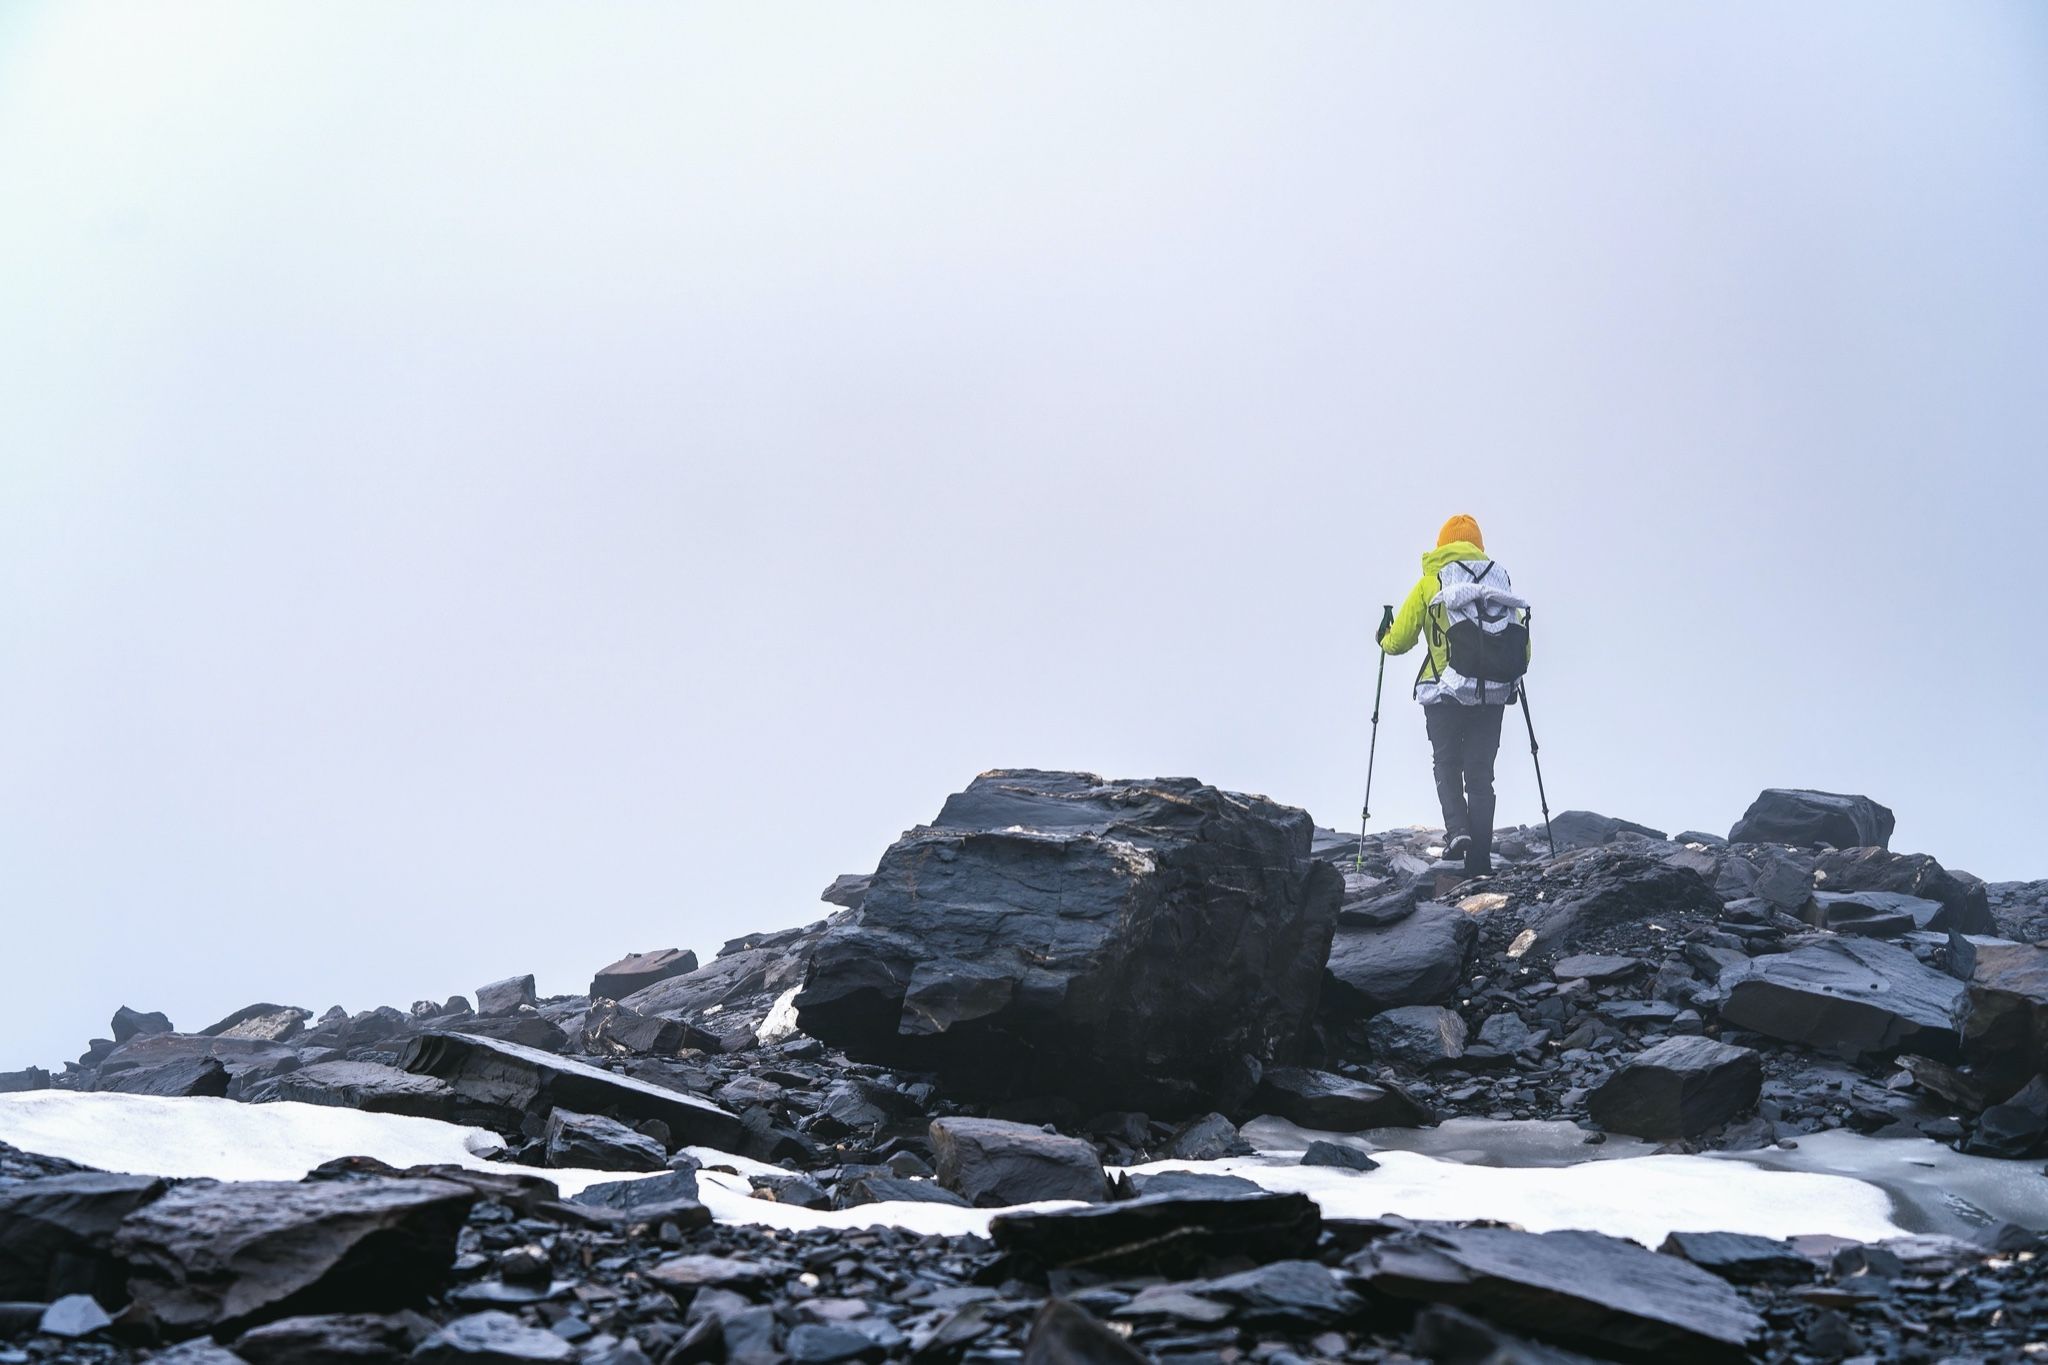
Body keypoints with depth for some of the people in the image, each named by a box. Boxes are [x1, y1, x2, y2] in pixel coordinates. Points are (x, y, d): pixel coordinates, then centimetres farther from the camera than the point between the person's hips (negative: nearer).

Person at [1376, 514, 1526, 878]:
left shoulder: (1429, 583, 2)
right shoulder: (1500, 580, 9)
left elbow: (1398, 641, 2)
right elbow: (1521, 646, 8)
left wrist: (1384, 637, 25)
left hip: (1444, 694, -2)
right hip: (1493, 695, 2)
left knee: (1447, 765, 13)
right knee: (1480, 774, 8)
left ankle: (1456, 829, -12)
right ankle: (1479, 861, 4)